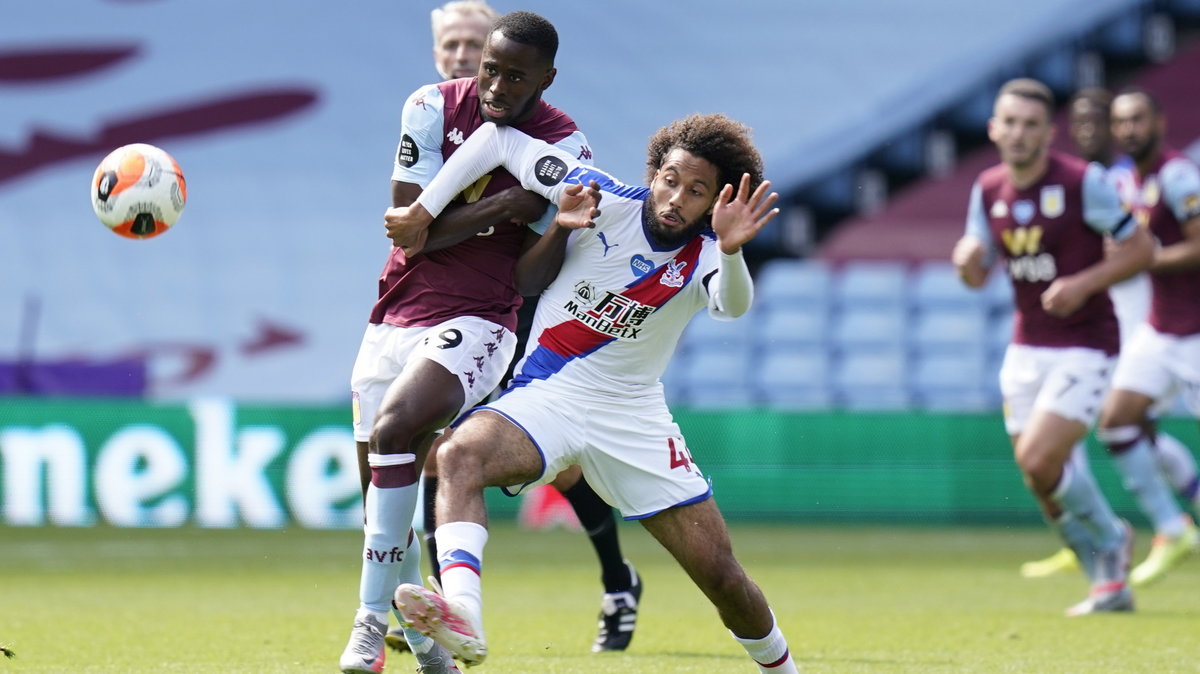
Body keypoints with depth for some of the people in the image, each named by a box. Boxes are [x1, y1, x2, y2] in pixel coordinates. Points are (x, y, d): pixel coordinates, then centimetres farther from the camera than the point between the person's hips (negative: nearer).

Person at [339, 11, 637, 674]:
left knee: (393, 429, -29)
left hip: (476, 322, -4)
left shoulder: (564, 151, -7)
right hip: (396, 315, 4)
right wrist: (501, 208, -18)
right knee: (381, 496, 6)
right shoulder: (433, 108, -3)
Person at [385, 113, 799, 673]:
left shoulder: (703, 258, -8)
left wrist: (731, 250, -54)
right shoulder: (608, 203, -9)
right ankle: (462, 618, -54)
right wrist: (423, 210, -4)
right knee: (462, 453, -34)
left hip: (633, 415, 1)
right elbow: (498, 140, -2)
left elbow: (731, 304, -33)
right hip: (544, 396, -1)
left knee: (722, 577, -1)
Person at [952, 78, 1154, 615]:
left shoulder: (1084, 182, -13)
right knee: (1039, 476, 5)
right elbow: (977, 275, 11)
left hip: (1084, 344, -6)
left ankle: (1107, 539, 8)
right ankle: (1110, 583, 21)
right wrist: (966, 261, -12)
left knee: (1038, 460, -19)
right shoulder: (988, 189, 3)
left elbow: (1140, 249, -9)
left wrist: (1083, 284, -21)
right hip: (1026, 348, 6)